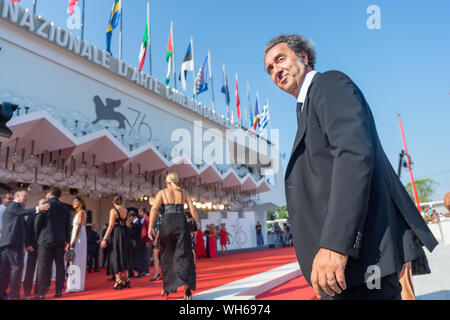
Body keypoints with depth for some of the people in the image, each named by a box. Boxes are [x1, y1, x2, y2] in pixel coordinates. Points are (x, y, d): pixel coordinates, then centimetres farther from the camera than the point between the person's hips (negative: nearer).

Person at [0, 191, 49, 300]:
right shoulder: (14, 205, -1)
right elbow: (22, 212, -24)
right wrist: (37, 209, -38)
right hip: (13, 241, -10)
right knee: (17, 266, -8)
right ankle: (14, 294, -6)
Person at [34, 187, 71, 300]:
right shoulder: (65, 207, 10)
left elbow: (38, 222, -3)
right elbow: (68, 225, 11)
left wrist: (37, 236, 12)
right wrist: (67, 240, 18)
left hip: (46, 239, -4)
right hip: (60, 240, 4)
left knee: (44, 266, -1)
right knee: (60, 264, 5)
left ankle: (41, 293, 2)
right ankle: (59, 291, 8)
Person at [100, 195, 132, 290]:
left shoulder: (113, 210, -10)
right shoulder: (125, 210, 6)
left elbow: (111, 226, -14)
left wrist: (105, 239, -12)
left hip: (116, 234, -5)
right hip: (125, 233, 5)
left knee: (115, 256, 2)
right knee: (124, 256, 15)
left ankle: (118, 280, -1)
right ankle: (125, 279, 19)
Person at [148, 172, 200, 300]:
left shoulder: (161, 193, 9)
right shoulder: (184, 193, 13)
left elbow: (154, 209, -5)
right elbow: (193, 210, 6)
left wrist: (151, 227, -8)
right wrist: (197, 223, 20)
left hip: (167, 224, 0)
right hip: (182, 223, 0)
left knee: (167, 256, 15)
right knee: (184, 257, 1)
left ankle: (167, 288, 23)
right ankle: (187, 288, -16)